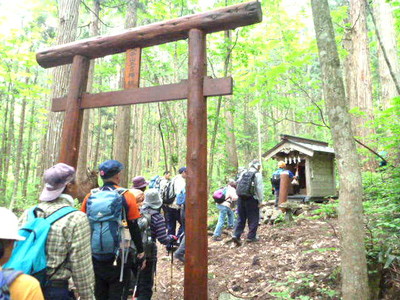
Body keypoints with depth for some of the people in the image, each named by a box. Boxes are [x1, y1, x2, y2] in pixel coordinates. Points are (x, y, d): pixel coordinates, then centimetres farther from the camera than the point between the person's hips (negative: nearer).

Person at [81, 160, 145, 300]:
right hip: (118, 257, -3)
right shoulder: (126, 196, -11)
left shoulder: (90, 196, -2)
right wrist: (141, 253, 2)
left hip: (94, 257, 4)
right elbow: (134, 229, -8)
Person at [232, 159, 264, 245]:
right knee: (253, 219, 10)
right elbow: (259, 189, -9)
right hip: (251, 199, -5)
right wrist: (260, 201, -2)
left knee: (241, 218, 12)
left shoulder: (243, 173, 10)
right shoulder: (257, 174, -6)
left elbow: (238, 184, 10)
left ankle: (236, 235, 2)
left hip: (241, 198, 5)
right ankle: (251, 237, 15)